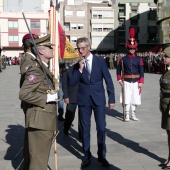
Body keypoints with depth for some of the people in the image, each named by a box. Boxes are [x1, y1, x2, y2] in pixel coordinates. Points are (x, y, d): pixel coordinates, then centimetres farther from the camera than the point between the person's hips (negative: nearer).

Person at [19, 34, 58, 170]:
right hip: (40, 120, -10)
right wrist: (47, 98, -22)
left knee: (42, 156, 20)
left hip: (45, 120, 10)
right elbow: (23, 94, -26)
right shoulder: (36, 69, -17)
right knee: (39, 158, -2)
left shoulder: (44, 68, 15)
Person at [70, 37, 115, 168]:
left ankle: (102, 155, 17)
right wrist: (80, 69, -15)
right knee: (85, 129, 8)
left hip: (99, 99, -1)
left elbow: (108, 80, 0)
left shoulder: (100, 61, -2)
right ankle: (87, 156, 21)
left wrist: (112, 99, -3)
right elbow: (72, 83, -3)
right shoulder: (77, 64, 3)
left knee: (101, 128, 1)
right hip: (83, 100, 2)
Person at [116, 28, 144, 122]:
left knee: (135, 98, 8)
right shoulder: (123, 59, 0)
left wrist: (141, 82, -5)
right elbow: (118, 70, 7)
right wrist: (120, 80, -2)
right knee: (127, 99, -2)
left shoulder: (139, 59, 3)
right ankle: (127, 115, 6)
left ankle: (133, 115, 20)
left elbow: (141, 71, 2)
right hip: (126, 82, -2)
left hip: (136, 82, 2)